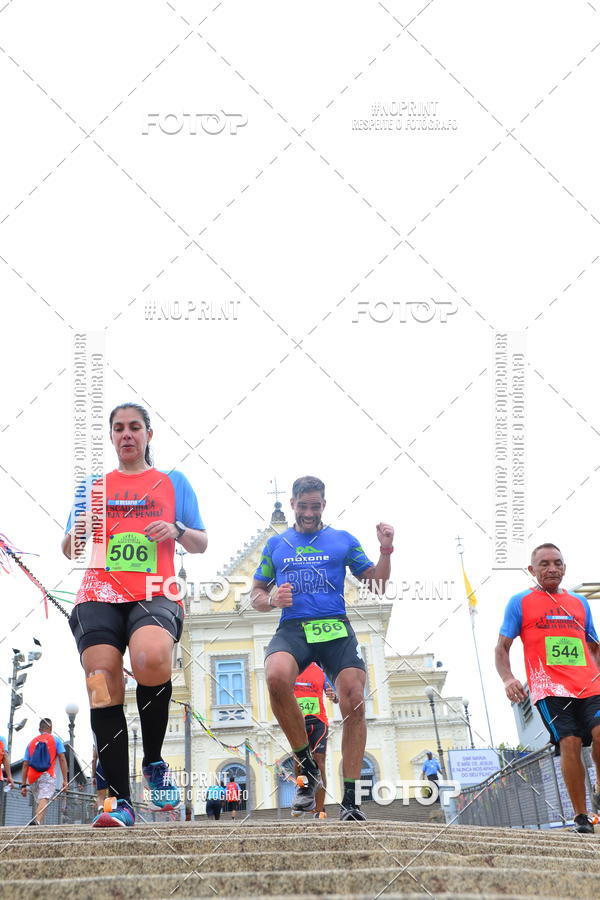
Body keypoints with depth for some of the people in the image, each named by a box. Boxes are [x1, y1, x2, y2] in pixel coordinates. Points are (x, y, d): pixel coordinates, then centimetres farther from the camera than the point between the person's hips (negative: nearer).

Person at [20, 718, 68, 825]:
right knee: (44, 799, -21)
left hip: (33, 779, 4)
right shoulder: (55, 740, 11)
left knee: (38, 804, 16)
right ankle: (36, 821, -44)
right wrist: (65, 780, -2)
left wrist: (23, 785, 14)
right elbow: (62, 760, 0)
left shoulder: (31, 743, 21)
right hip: (48, 776, -4)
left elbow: (25, 765, 14)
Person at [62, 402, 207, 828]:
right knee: (104, 687, -15)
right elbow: (69, 551, 21)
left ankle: (154, 762, -11)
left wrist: (177, 530, -6)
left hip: (155, 595, -2)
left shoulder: (174, 483, 18)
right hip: (99, 596, 2)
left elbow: (201, 544, 16)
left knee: (152, 657, -33)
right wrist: (78, 533, -2)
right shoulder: (93, 488, 22)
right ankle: (119, 800, -12)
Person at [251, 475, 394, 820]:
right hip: (293, 628, 0)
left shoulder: (343, 541, 16)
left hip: (336, 628, 0)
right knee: (276, 677, -32)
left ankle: (351, 799, -5)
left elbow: (377, 584, 14)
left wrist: (386, 550, -3)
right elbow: (256, 594, 21)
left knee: (354, 704, -16)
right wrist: (273, 600, -2)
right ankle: (307, 766, -15)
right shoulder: (276, 544, 19)